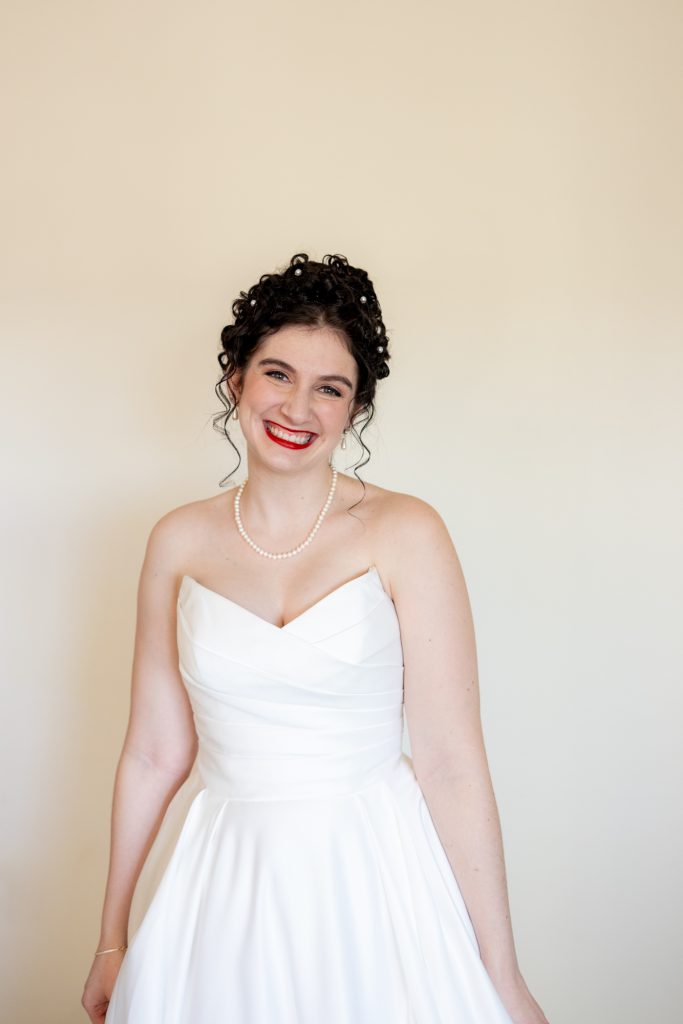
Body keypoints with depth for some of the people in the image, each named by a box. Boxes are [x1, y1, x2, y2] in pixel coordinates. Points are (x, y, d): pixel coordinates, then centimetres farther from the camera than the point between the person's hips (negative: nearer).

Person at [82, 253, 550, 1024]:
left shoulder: (404, 533, -10)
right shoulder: (180, 541, -1)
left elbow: (450, 763, -11)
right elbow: (154, 753, 3)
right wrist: (113, 943, 8)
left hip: (371, 877, -2)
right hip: (217, 891, 3)